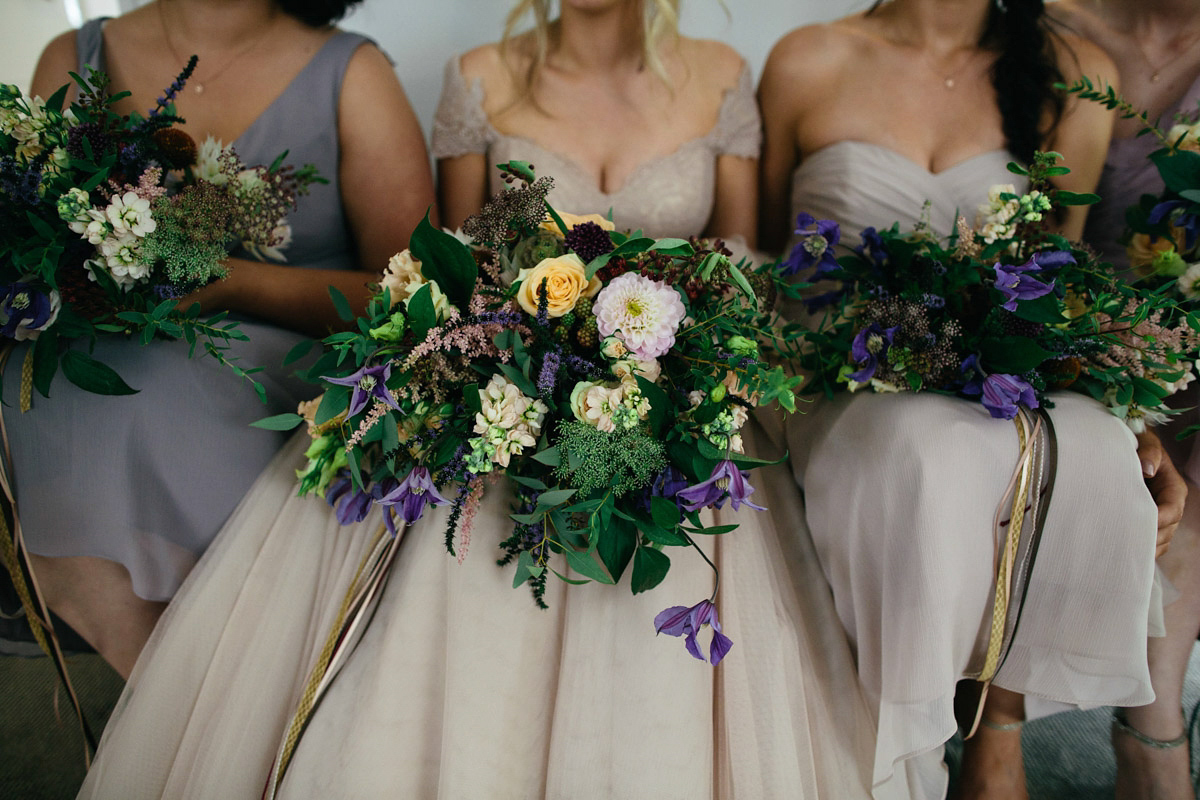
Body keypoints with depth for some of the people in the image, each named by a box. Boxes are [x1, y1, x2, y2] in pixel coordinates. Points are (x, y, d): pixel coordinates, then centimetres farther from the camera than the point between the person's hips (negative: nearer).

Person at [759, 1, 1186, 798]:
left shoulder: (1071, 76, 10)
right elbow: (765, 255, 11)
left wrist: (1131, 429, 1)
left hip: (1010, 388, 3)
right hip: (848, 390, -2)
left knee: (1087, 446, -31)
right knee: (934, 458, -36)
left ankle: (1002, 723, -8)